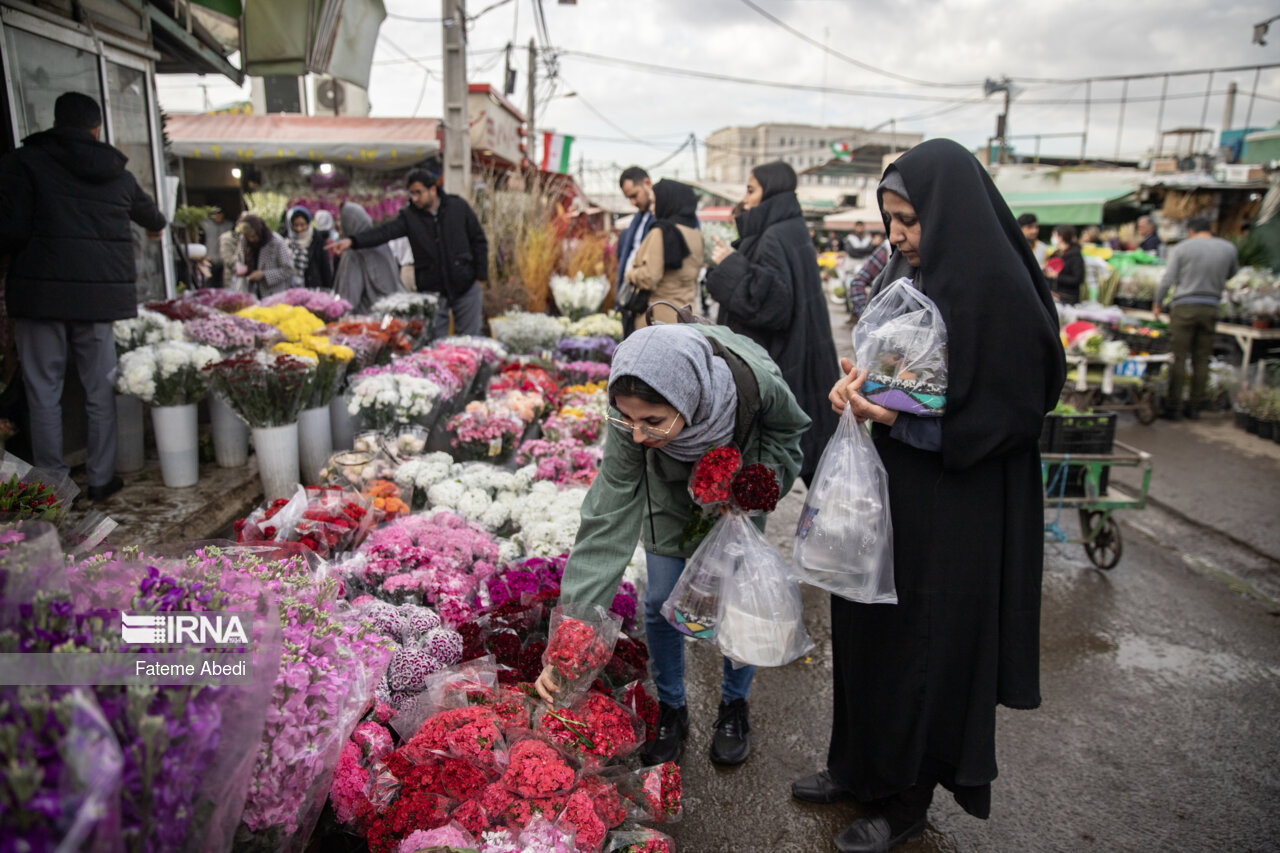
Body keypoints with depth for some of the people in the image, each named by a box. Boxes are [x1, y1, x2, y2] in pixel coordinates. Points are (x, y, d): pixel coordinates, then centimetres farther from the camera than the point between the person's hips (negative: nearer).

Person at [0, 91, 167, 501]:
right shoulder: (117, 173, 12)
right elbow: (149, 214, 32)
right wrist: (158, 227, 54)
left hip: (42, 292, -3)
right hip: (103, 293, 3)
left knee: (44, 392, 5)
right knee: (100, 390, 11)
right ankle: (101, 478, 17)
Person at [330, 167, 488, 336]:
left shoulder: (459, 206, -1)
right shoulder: (409, 215, -1)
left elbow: (479, 241, 3)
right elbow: (385, 231, -15)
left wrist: (480, 277, -1)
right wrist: (352, 240, -31)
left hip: (466, 286, -1)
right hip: (432, 290, 1)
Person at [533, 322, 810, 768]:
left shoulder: (754, 380, -41)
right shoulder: (631, 420, -38)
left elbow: (786, 428, -14)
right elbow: (607, 522, -36)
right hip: (672, 487, 0)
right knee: (662, 602, 1)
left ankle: (734, 706, 30)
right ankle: (671, 709, 27)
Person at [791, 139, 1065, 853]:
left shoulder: (998, 291, -18)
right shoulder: (906, 274, 5)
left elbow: (1013, 413, -16)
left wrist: (900, 418, -23)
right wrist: (860, 381, -7)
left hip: (954, 510, -8)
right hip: (890, 486, 8)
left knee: (924, 646, 7)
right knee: (864, 628, 17)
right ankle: (859, 763, 38)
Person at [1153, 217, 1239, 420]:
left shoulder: (1182, 248, -3)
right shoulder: (1229, 248, 7)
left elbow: (1167, 280, -7)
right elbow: (1233, 275, 20)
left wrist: (1157, 303, 5)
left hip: (1184, 307, -3)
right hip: (1210, 308, 3)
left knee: (1178, 358, -1)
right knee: (1202, 360, 8)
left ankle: (1173, 407, 0)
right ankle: (1195, 407, 13)